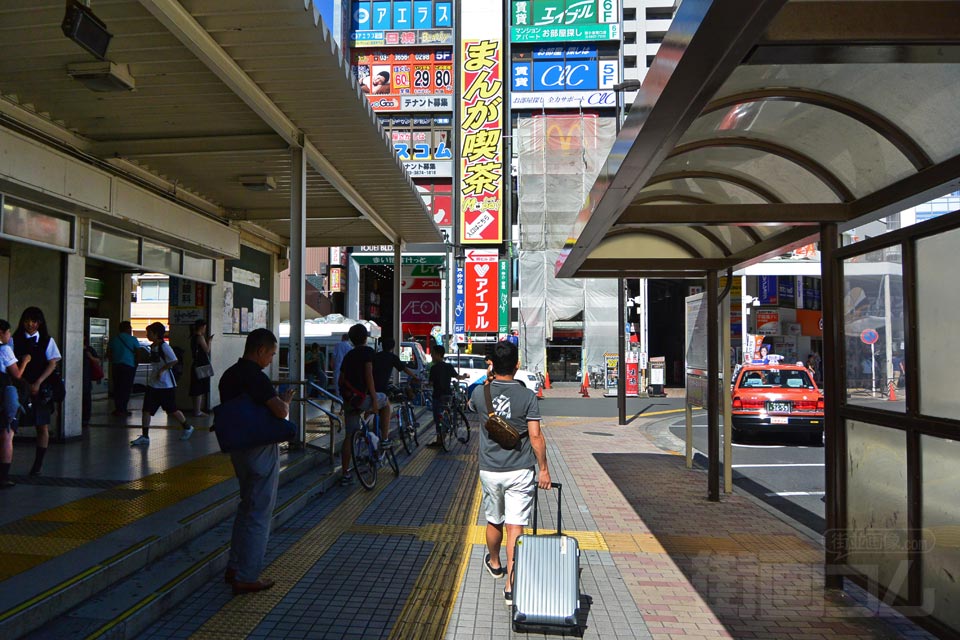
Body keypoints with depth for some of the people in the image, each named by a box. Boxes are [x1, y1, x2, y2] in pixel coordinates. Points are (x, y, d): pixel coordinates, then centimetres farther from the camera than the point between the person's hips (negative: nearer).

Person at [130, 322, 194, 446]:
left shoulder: (164, 346, -16)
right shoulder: (152, 347, 10)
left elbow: (174, 361, -24)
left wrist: (162, 370, -22)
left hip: (166, 385, -8)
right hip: (153, 384, 8)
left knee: (172, 410, 5)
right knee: (146, 409, -1)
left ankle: (187, 427, 27)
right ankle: (144, 437, 4)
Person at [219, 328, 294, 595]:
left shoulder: (229, 375, 8)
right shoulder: (255, 376, -21)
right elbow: (281, 411, -31)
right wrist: (286, 399, -8)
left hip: (238, 449, 9)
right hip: (260, 450, -9)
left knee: (247, 507, 22)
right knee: (259, 513, 2)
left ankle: (234, 568, 30)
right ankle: (247, 577, 9)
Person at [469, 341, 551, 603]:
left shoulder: (480, 393, -5)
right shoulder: (527, 396, -11)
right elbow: (536, 436, -12)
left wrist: (489, 378, 24)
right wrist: (543, 468, -2)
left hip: (490, 471, 3)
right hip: (520, 472, -2)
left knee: (494, 521, 21)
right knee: (515, 527, 0)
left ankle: (494, 564, 45)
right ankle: (511, 585, -2)